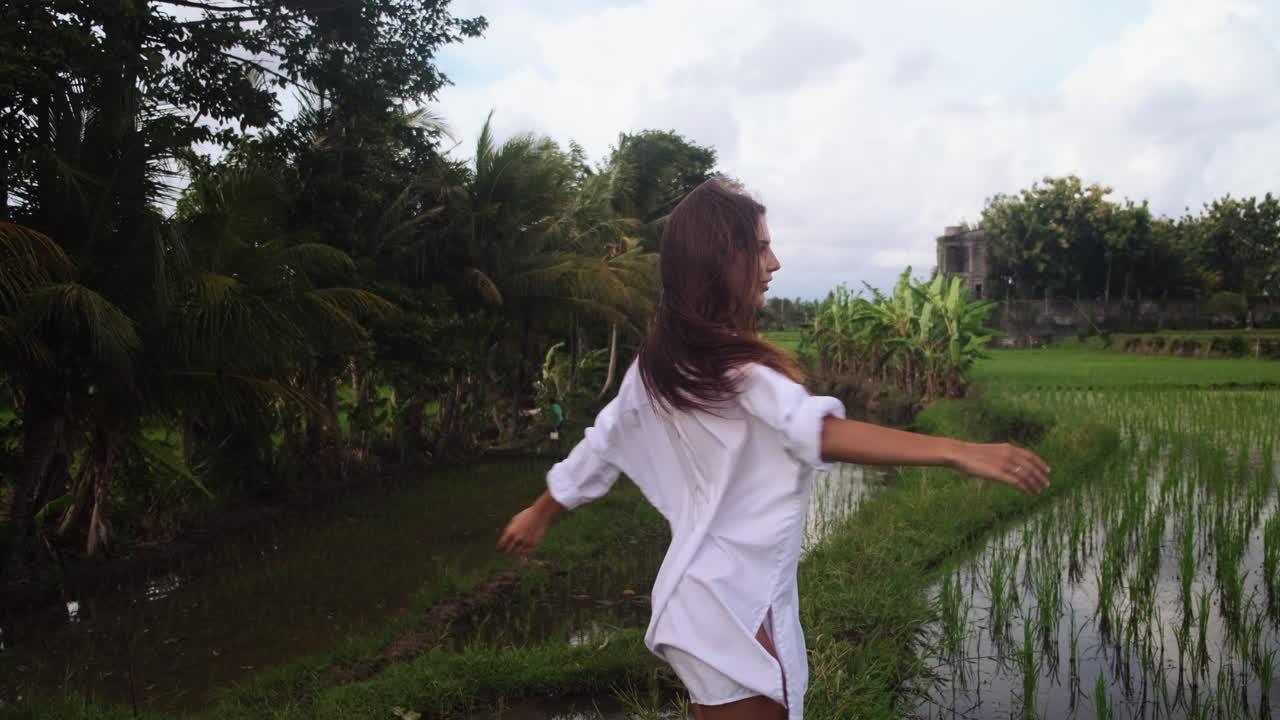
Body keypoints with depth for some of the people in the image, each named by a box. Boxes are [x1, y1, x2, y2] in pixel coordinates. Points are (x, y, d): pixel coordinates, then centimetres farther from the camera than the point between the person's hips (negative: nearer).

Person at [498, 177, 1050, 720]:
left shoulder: (658, 360, 5)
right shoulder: (737, 368, -22)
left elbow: (601, 445, 16)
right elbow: (822, 433, -37)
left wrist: (539, 515, 30)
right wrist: (956, 451, -44)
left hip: (702, 591, 9)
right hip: (736, 602, -9)